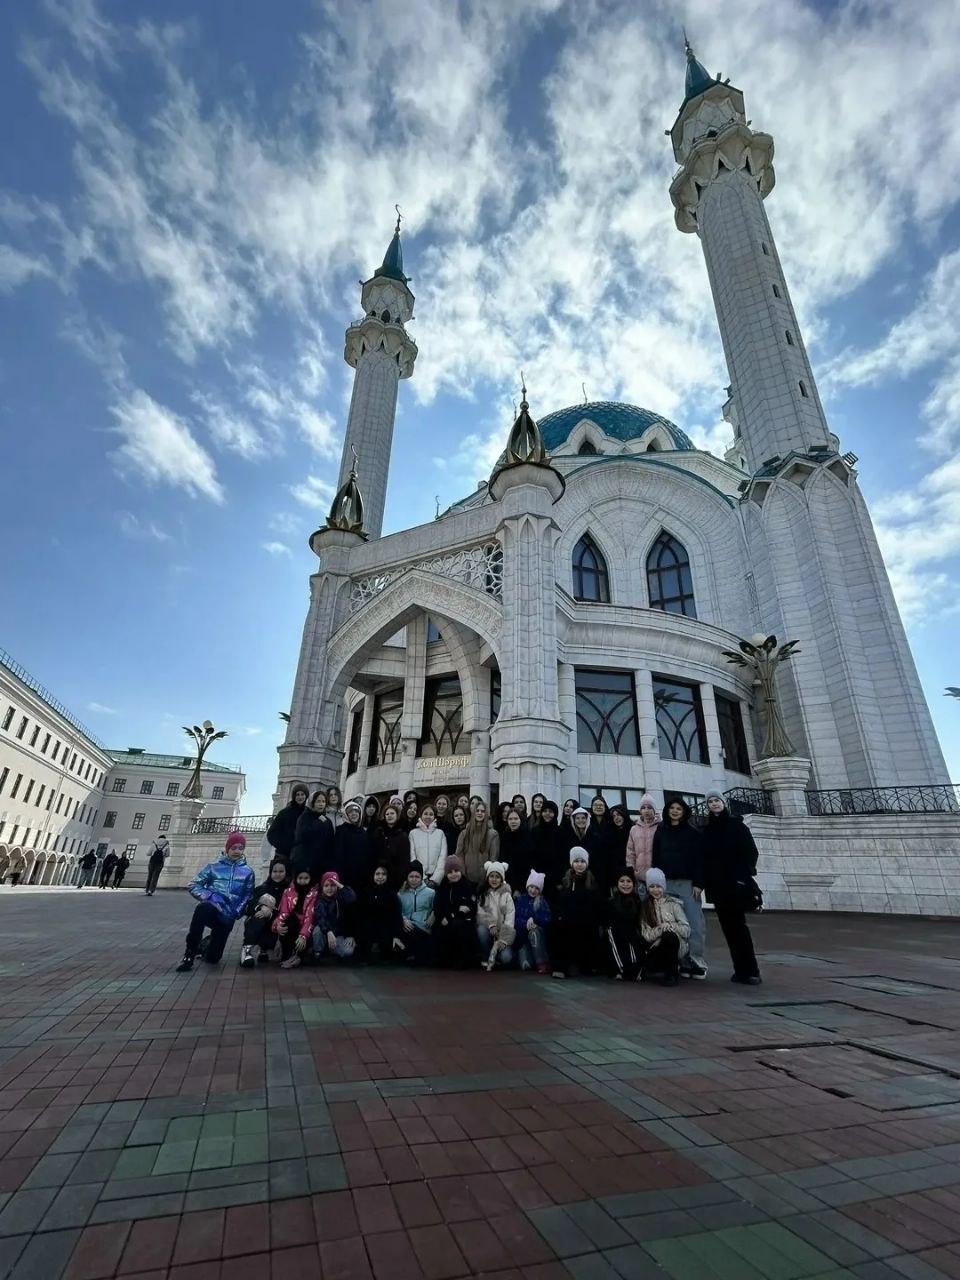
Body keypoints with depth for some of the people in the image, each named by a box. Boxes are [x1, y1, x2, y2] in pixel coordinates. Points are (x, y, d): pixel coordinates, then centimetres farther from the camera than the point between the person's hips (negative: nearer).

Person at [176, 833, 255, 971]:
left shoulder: (247, 872, 7)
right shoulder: (213, 866, 4)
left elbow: (247, 896, 8)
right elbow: (194, 886, 2)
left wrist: (237, 911, -9)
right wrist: (210, 896, -15)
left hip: (227, 916, 2)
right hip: (210, 909, -2)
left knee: (213, 958, -2)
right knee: (203, 907, -39)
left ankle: (204, 945, 35)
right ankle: (190, 952, -22)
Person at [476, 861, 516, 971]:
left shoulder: (506, 895, -3)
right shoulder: (482, 894, 3)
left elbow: (510, 917, -10)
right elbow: (480, 914, -5)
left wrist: (503, 940, -19)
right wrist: (491, 924, -23)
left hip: (503, 932, -2)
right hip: (488, 929, 2)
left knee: (506, 957, -26)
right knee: (481, 929, -32)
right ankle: (485, 959, -9)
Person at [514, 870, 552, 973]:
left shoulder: (543, 902, 4)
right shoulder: (520, 899, 3)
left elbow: (548, 919, -10)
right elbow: (515, 919, -5)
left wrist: (534, 919, -25)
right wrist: (526, 924, -22)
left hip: (538, 935, 1)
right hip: (522, 936, -1)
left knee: (534, 931, -35)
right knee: (525, 966, -25)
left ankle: (543, 963, -25)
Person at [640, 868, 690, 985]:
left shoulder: (673, 903, 0)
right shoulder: (644, 906, 5)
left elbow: (686, 930, -6)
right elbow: (646, 935, -2)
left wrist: (668, 926, -20)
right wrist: (661, 928, -17)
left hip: (676, 946, -2)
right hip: (656, 948, 2)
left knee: (668, 936, -35)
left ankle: (672, 973, -13)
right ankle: (665, 969, 6)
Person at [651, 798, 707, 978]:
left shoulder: (692, 832, 3)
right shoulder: (660, 831, 9)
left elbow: (699, 859, -1)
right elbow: (655, 858, 8)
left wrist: (698, 883, -9)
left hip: (687, 882, -2)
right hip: (666, 882, 2)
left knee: (694, 922, -6)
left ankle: (696, 960, 2)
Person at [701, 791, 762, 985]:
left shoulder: (737, 825, 2)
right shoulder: (705, 831, 10)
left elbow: (751, 851, -3)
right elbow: (703, 858, 10)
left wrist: (745, 875, -13)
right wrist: (703, 881, 1)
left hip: (736, 882, -4)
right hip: (716, 884, 4)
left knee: (738, 925, -6)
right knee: (728, 926, 5)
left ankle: (750, 970, 1)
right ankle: (741, 969, 12)